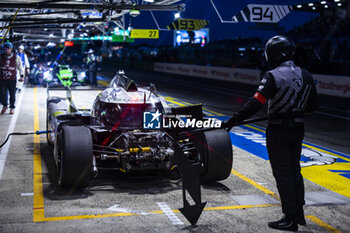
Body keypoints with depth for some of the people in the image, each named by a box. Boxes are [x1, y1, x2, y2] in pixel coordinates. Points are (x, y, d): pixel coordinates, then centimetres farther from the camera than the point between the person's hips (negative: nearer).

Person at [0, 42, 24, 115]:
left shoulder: (16, 57, 0)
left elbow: (20, 67, 5)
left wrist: (22, 76, -3)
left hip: (12, 79, -1)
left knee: (12, 94, 3)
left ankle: (12, 107, 20)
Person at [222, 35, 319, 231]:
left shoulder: (274, 76, -18)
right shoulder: (306, 76, 4)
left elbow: (256, 104, -23)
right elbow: (314, 105, 10)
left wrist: (233, 121, -17)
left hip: (278, 131, -7)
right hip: (298, 129, 7)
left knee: (282, 173, 1)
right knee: (294, 171, 18)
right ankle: (299, 214, 26)